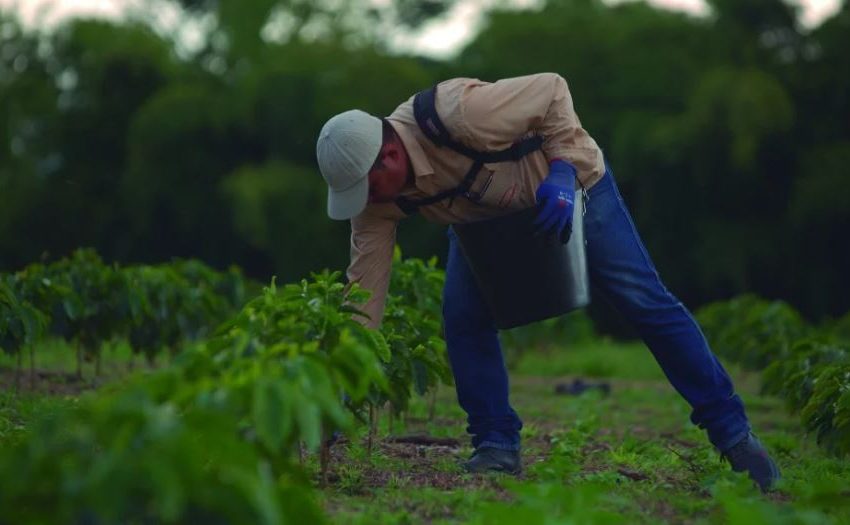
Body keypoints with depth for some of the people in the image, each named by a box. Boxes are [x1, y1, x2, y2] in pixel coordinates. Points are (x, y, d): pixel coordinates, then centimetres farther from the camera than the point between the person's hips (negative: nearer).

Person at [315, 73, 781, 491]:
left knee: (643, 299, -7)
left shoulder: (457, 114, -42)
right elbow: (364, 290, -20)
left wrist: (562, 172, -35)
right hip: (482, 217, 5)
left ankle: (730, 430, 0)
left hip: (566, 182, -5)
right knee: (462, 314, -16)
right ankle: (496, 445, -1)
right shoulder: (377, 202, -22)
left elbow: (552, 90, -29)